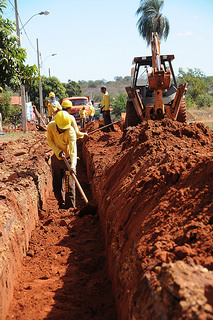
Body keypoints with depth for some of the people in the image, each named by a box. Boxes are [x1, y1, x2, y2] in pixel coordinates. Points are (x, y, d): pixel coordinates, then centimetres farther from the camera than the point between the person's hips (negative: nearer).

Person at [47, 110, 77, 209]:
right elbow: (49, 140, -1)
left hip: (69, 159, -4)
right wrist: (58, 151, -18)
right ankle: (61, 205, 27)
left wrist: (72, 166, -47)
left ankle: (70, 208, 4)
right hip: (57, 158, 4)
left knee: (69, 186, -6)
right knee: (57, 185, 10)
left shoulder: (70, 131, -27)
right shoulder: (51, 126, -15)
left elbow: (73, 150, -34)